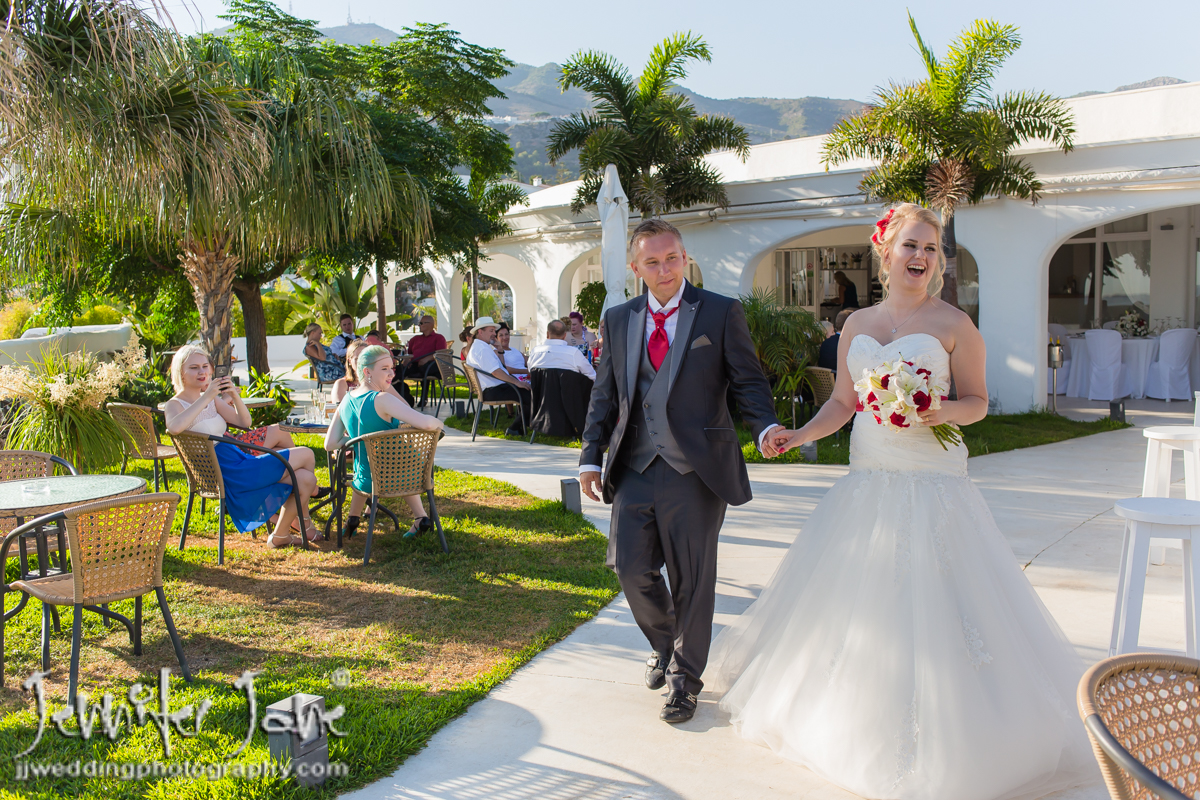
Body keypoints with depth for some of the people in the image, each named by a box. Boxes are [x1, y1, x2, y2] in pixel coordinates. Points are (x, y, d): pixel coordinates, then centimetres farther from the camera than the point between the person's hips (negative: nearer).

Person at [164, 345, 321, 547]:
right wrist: (206, 397, -27)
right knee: (306, 455, -8)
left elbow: (244, 422, 12)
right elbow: (174, 427, -32)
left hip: (240, 461, 8)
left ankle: (280, 535, 14)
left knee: (304, 479, -3)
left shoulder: (212, 400, 16)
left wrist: (234, 396, -6)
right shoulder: (175, 404, -7)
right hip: (229, 474, -8)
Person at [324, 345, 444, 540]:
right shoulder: (382, 400, -24)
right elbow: (426, 423, -34)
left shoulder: (345, 402, -2)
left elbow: (330, 444, 1)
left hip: (366, 483, 4)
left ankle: (353, 520, 45)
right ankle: (421, 518, 31)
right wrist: (438, 423, -11)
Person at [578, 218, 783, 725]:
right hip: (635, 468, 4)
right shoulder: (618, 320, 11)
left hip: (695, 469, -3)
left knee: (692, 579, 6)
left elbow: (748, 381, -1)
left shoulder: (722, 313, 0)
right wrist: (591, 457, 6)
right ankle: (664, 645, 35)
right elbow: (604, 395, 13)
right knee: (631, 568, 4)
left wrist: (766, 427, -20)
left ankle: (684, 678, 26)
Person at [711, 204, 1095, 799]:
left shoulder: (953, 323, -2)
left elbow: (978, 400, 2)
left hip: (930, 483, -4)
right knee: (855, 598, 12)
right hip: (867, 482, 5)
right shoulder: (857, 324, 10)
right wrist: (799, 435, -2)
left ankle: (945, 739, 14)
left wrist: (944, 412, -19)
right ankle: (858, 718, 32)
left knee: (927, 604, -3)